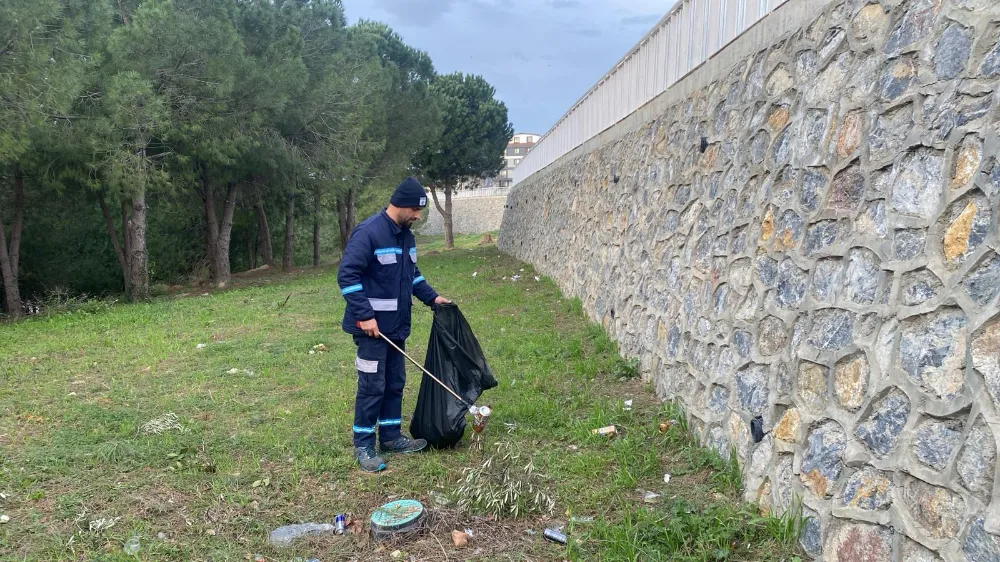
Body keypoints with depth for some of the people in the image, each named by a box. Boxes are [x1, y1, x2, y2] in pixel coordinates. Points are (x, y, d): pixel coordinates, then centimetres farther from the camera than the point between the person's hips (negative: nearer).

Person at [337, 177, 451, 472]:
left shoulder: (406, 235, 9)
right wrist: (365, 315, -23)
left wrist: (431, 297, 12)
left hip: (396, 325, 9)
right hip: (372, 326, -9)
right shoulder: (368, 233, -18)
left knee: (395, 382, 15)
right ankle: (363, 446, 9)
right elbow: (347, 275, -21)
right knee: (372, 386, -3)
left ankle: (390, 436, 28)